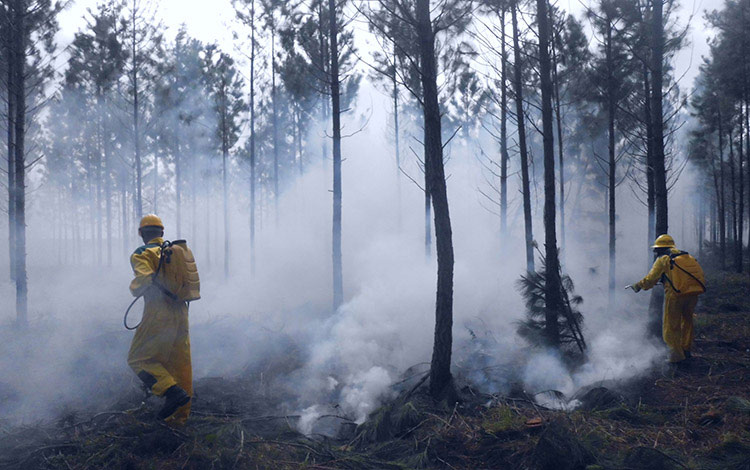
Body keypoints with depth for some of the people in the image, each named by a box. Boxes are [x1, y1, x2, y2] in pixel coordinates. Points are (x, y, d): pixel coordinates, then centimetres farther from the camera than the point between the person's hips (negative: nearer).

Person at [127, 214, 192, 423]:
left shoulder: (141, 255, -5)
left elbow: (145, 279, -21)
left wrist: (134, 288, 0)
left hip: (158, 314, -6)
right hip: (180, 313, 6)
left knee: (138, 359, 6)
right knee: (179, 363, 12)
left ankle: (173, 392, -13)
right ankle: (180, 414, 18)